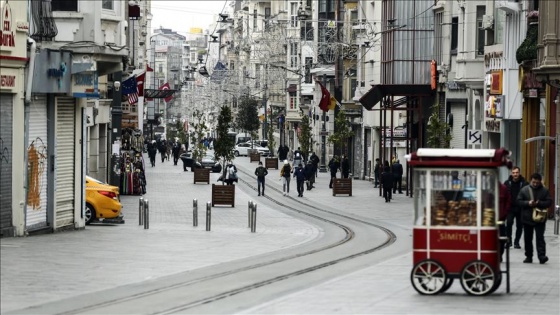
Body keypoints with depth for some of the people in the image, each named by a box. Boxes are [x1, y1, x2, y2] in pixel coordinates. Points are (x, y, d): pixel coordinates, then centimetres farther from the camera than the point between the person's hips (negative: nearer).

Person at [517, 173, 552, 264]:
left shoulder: (544, 191, 2)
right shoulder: (524, 190, 2)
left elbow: (549, 202, -2)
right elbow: (519, 201, 0)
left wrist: (539, 203, -19)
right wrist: (528, 203, -17)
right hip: (527, 218, 2)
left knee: (540, 237, -10)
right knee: (527, 239, 9)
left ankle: (542, 256, -16)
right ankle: (528, 256, 18)